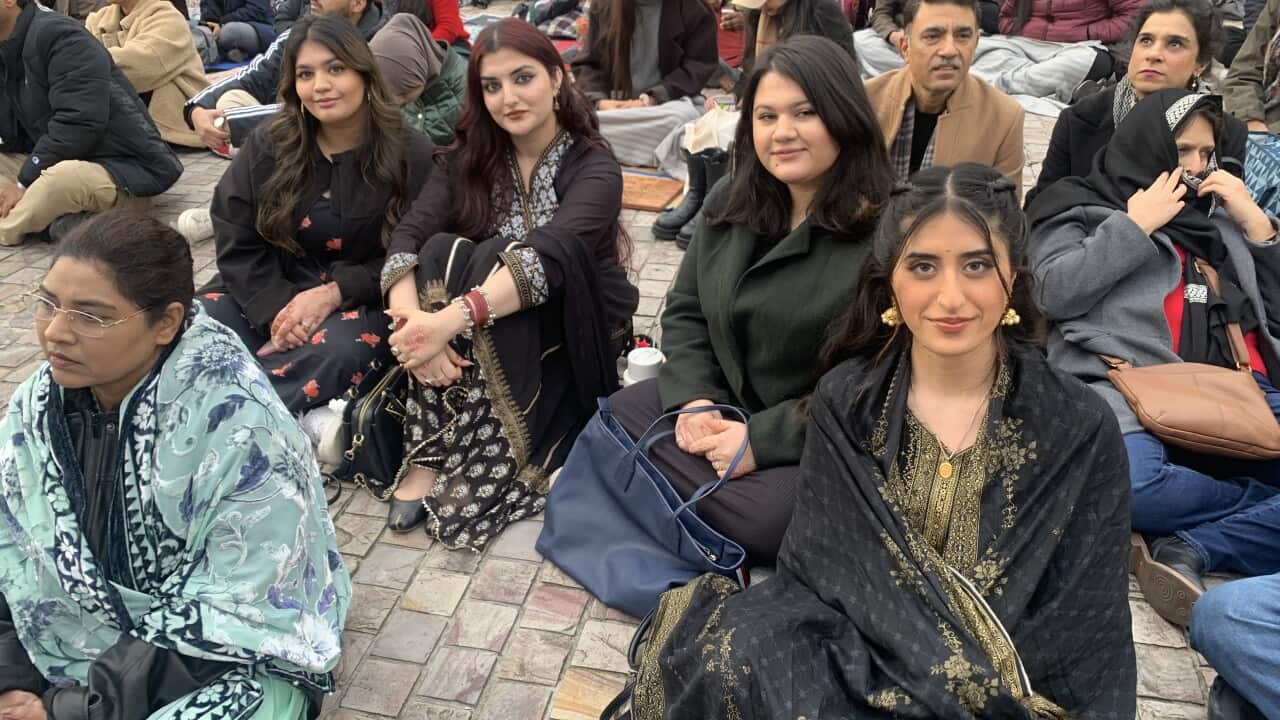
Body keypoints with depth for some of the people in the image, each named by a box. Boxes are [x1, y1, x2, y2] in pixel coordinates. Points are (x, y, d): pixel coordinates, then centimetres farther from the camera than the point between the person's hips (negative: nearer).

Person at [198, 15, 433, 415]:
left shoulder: (411, 153, -5)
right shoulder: (268, 144, 3)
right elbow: (237, 243, 2)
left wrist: (333, 293, -21)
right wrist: (277, 308, -16)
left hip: (361, 299, -4)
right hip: (270, 291, 4)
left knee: (337, 352, -38)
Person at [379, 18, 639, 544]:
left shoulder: (594, 168, -14)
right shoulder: (468, 158, -1)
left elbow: (549, 255, -33)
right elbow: (407, 239, -16)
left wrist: (450, 320, -46)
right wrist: (413, 319, -36)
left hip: (574, 341, -3)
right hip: (481, 345, 4)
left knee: (492, 260, -30)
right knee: (443, 251, -25)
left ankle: (434, 461, -28)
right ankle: (427, 456, -27)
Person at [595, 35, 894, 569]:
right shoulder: (729, 202, 2)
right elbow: (685, 312, 9)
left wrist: (763, 439, -23)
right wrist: (695, 400, -9)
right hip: (724, 404, 7)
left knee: (763, 520, -30)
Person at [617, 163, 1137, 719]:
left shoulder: (1080, 430, -5)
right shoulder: (844, 404, -3)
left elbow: (1084, 630, -2)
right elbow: (820, 568, -6)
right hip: (855, 663, 2)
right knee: (733, 657, -28)